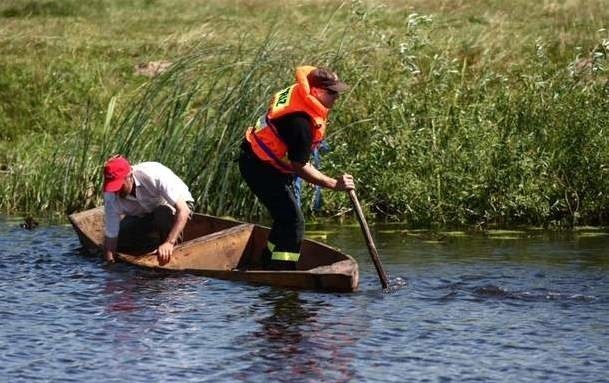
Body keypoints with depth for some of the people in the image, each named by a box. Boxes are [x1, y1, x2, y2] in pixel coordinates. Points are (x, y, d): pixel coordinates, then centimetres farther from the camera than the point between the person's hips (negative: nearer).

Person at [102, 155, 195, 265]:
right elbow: (111, 236, -19)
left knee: (164, 213, -37)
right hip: (141, 215, 4)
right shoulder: (111, 196, -24)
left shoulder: (154, 175, -37)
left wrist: (169, 243, -52)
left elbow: (183, 210, -42)